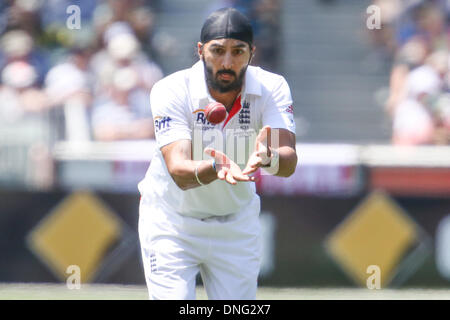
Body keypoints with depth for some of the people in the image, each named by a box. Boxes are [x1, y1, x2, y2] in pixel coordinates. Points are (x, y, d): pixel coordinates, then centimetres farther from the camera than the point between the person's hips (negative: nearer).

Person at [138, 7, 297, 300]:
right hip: (170, 221, -3)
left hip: (238, 223, 3)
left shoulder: (272, 88, -17)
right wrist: (215, 169, -58)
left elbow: (289, 161, -31)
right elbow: (179, 171, -36)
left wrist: (267, 158, -55)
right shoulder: (171, 91, -24)